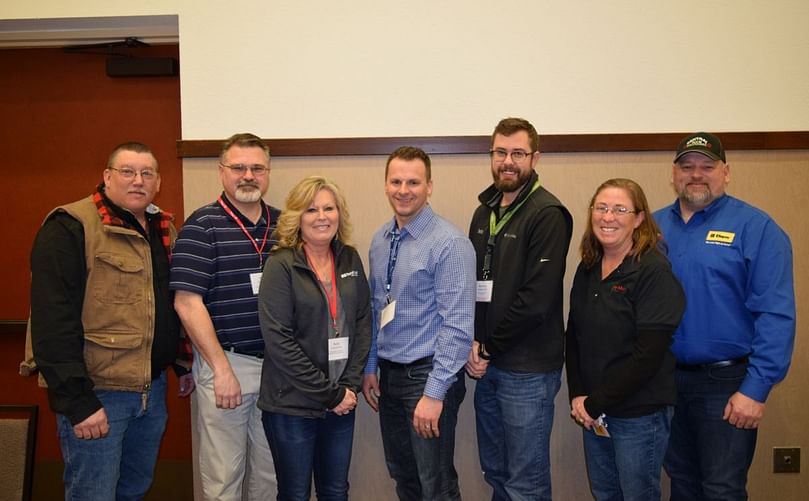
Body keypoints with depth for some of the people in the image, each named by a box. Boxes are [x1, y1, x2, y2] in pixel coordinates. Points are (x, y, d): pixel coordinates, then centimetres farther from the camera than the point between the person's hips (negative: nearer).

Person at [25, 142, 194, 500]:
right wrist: (77, 400, -21)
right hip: (96, 391, -7)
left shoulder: (164, 229, 11)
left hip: (153, 387, 7)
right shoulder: (70, 228, -13)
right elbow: (53, 321, -19)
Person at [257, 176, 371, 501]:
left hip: (342, 403, 4)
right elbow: (278, 340, -15)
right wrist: (329, 394, -14)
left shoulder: (350, 259, 5)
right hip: (291, 405, -4)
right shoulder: (281, 265, -10)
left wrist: (350, 385, -5)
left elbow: (363, 323, 6)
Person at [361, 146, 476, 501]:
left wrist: (434, 392, -21)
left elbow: (457, 325, -20)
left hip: (428, 374, -7)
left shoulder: (449, 243, -17)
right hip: (388, 375, 7)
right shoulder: (379, 241, 6)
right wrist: (370, 368, 13)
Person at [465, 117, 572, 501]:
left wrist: (489, 348, -12)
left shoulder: (548, 215, -12)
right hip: (487, 366, 7)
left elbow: (536, 299, -19)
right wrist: (472, 342, -3)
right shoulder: (485, 211, 11)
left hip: (528, 369, -7)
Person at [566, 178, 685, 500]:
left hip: (639, 414, -5)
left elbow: (648, 355, -19)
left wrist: (595, 403, -15)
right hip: (593, 413, 6)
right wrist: (577, 396, -5)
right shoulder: (588, 269, 5)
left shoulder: (654, 271, -15)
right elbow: (573, 335, 8)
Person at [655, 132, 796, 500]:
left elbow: (775, 316, -13)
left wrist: (756, 389, -17)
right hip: (664, 381, 4)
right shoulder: (654, 226, 6)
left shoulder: (755, 228, -8)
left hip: (726, 386, -4)